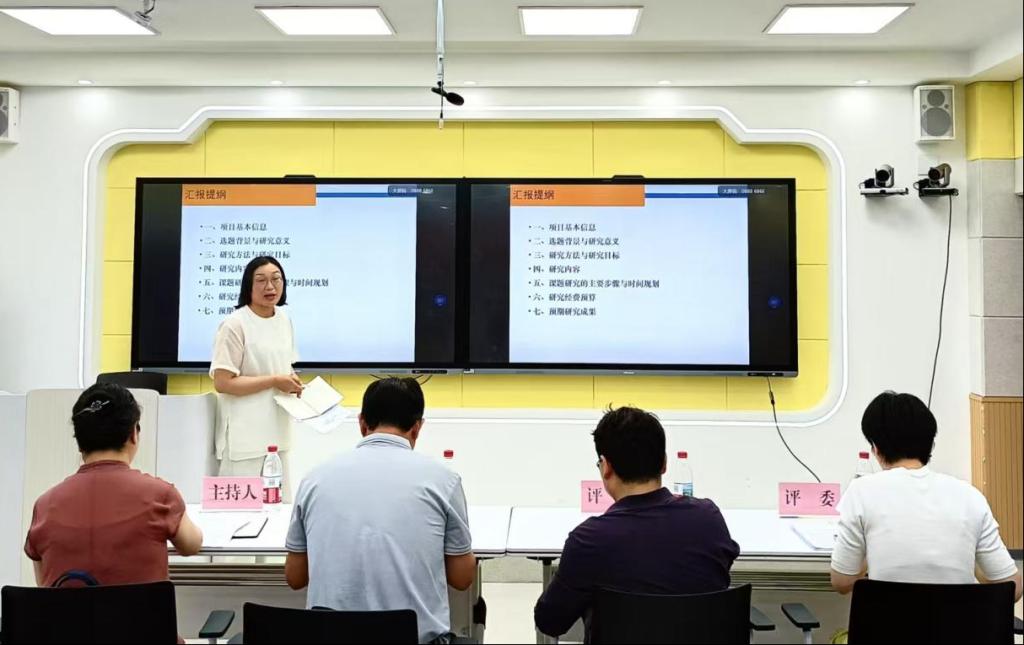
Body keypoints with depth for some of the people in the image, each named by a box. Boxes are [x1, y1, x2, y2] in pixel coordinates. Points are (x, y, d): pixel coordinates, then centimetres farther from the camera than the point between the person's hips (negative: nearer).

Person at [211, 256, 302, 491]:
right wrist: (274, 381, -17)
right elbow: (222, 382, -17)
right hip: (246, 433, -7)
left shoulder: (284, 319, 9)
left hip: (277, 427, 7)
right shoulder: (235, 325, -13)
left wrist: (293, 382, -1)